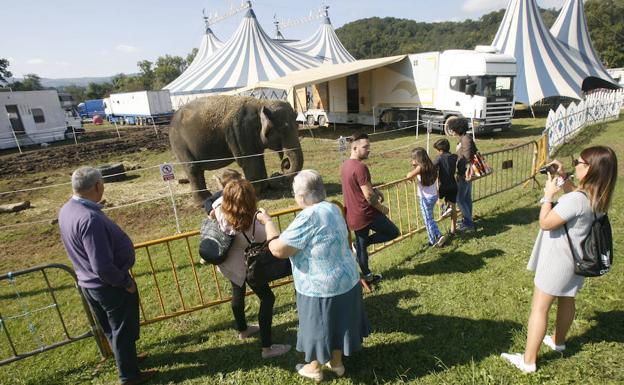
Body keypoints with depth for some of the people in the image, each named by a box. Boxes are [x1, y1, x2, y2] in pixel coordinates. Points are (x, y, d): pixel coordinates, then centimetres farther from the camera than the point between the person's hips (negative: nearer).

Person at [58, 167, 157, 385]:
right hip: (110, 286, -9)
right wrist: (126, 282, -16)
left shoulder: (66, 210, -2)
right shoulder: (90, 218, -33)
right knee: (123, 331, 12)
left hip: (88, 283, 9)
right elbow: (103, 267, -33)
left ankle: (127, 358, 47)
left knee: (110, 329, 26)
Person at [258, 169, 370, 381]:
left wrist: (268, 221, -10)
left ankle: (315, 368, 40)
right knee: (337, 323, 24)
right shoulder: (332, 208, 1)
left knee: (318, 326, 16)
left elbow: (278, 249, -24)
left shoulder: (308, 217, -28)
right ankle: (337, 362, 46)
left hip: (322, 287, -8)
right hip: (346, 280, 8)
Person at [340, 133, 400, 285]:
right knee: (393, 232, 10)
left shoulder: (345, 165, 7)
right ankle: (362, 244, 5)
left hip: (353, 215, 9)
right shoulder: (360, 167, -22)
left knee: (361, 247, 18)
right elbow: (368, 196, -22)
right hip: (367, 214, -9)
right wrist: (382, 208, -6)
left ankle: (368, 276, 32)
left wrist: (375, 190, 7)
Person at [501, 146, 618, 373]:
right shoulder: (596, 196, -2)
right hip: (575, 260, 9)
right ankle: (558, 341, 49)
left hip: (558, 260, -9)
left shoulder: (576, 199, -30)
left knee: (539, 309, -1)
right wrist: (563, 178, 7)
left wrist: (548, 195, -15)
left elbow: (545, 223, -25)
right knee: (566, 301, 26)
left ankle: (528, 361, 8)